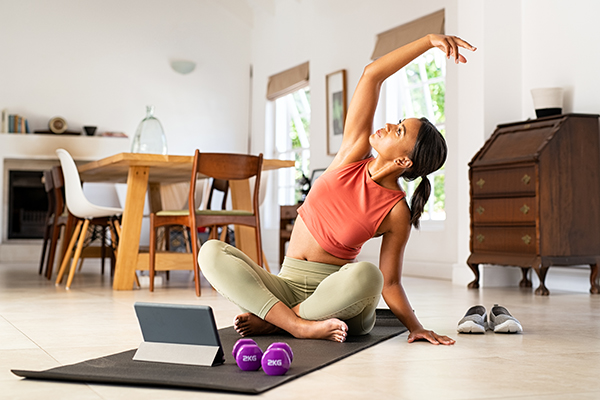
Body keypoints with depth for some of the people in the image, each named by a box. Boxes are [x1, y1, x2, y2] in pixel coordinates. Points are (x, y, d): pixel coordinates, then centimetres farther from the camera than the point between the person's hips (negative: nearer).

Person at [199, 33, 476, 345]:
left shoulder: (397, 212, -8)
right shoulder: (354, 152, -1)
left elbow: (388, 284, -3)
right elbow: (371, 75, -5)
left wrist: (415, 326, -18)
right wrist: (428, 41, -7)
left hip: (337, 290, -3)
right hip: (288, 284, 3)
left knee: (365, 274, -40)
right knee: (211, 252, -19)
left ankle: (270, 320, -19)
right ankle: (300, 325, -27)